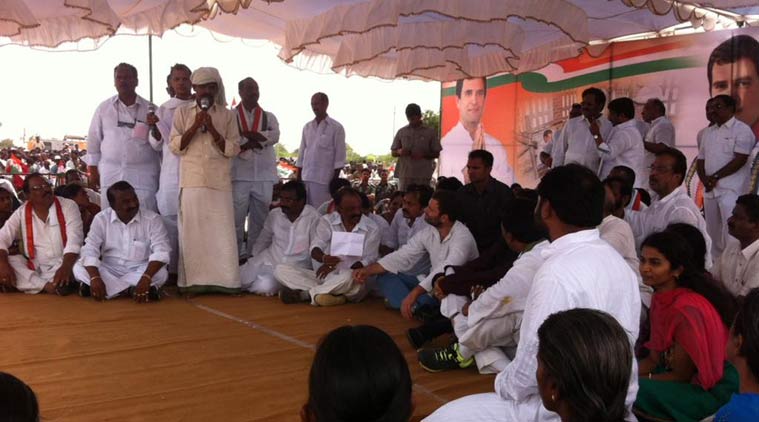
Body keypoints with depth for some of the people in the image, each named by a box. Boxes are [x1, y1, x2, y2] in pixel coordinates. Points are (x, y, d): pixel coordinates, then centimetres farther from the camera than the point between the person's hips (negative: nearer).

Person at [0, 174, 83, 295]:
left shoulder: (68, 206, -4)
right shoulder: (21, 213, 4)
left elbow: (74, 240, -15)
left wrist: (65, 267, -33)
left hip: (62, 264, -3)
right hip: (34, 267, 3)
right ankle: (47, 286, -27)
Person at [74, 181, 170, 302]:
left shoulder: (153, 219, -10)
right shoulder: (101, 219, -4)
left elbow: (161, 251, -20)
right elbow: (90, 250, -12)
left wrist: (145, 279, -37)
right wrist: (95, 278, -32)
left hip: (140, 271, -2)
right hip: (110, 270, 2)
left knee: (161, 273, -33)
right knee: (79, 268, -24)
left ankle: (109, 288, -27)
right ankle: (133, 290, -31)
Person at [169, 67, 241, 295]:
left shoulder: (227, 115, 10)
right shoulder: (182, 113, 11)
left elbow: (233, 149, 2)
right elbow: (175, 147, 3)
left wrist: (211, 128, -8)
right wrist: (195, 126, -7)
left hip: (220, 182, 0)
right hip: (191, 181, 0)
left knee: (222, 232, -2)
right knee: (192, 231, -1)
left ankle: (224, 280, 2)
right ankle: (194, 281, 3)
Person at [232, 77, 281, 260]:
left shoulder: (269, 117, 13)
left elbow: (274, 136, -6)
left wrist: (247, 135, -10)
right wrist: (258, 139, -12)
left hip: (264, 176, 3)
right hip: (239, 175, -3)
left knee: (260, 219, 7)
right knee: (236, 219, -1)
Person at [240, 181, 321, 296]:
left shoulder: (313, 218, -14)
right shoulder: (274, 215, 3)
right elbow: (262, 241, 17)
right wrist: (253, 262, 13)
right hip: (268, 260, 5)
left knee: (264, 287, -27)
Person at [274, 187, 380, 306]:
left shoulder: (372, 228, -2)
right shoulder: (326, 221, 3)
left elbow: (368, 262, -7)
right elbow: (315, 249, -7)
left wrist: (335, 268, -20)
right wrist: (323, 258, -33)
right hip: (324, 276, 3)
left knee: (348, 277, -42)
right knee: (280, 269, -14)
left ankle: (303, 294, -22)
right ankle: (330, 293, -27)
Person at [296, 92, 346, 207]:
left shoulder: (336, 127, -1)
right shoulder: (307, 127, 14)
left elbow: (339, 156, -5)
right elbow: (301, 153, 16)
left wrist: (335, 180, -11)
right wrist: (298, 178, 11)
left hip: (324, 179, -5)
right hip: (305, 178, 5)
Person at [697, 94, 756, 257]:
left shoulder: (742, 130, -4)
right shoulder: (708, 132, 17)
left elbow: (740, 160, -13)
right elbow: (701, 160, 16)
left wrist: (715, 177, -11)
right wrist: (705, 179, -3)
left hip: (731, 190, -7)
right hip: (710, 190, 7)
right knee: (713, 232, 10)